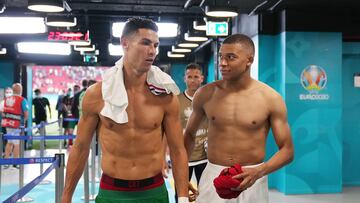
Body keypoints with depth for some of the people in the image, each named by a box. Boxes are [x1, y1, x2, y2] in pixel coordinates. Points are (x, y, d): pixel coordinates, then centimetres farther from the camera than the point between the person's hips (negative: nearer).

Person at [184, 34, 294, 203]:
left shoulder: (270, 98, -7)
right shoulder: (205, 94, -2)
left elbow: (287, 150, -4)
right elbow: (190, 134, 12)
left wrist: (258, 172, -21)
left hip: (252, 179, -1)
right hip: (213, 176, 1)